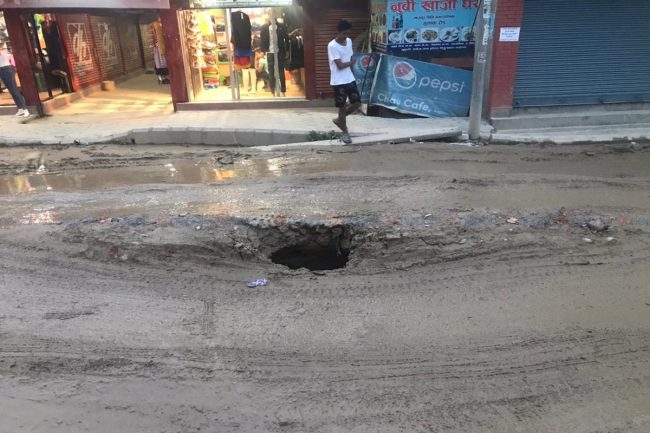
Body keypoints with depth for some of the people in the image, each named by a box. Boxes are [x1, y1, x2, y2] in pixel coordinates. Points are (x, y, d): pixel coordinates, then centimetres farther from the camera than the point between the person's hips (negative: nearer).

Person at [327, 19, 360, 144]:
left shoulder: (349, 41, 7)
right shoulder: (332, 46, -17)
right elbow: (340, 65, -18)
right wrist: (351, 62, -3)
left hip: (350, 79, 7)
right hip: (339, 82, -7)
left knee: (357, 103, 7)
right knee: (342, 107, 4)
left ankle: (339, 119, 28)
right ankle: (345, 132, 19)